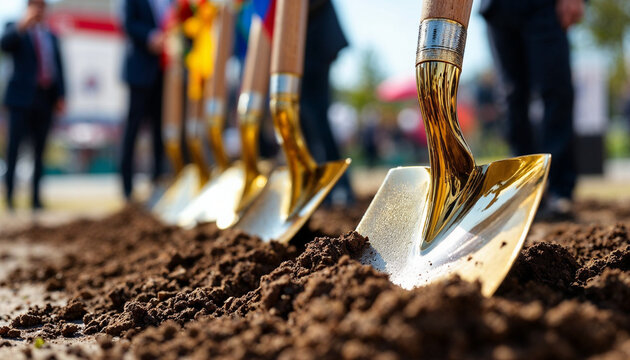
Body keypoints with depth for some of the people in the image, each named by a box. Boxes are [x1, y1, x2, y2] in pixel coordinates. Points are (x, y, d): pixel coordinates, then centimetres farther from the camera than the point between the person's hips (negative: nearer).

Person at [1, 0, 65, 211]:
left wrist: (61, 96, 7)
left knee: (40, 149, 3)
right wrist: (23, 24, -29)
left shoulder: (51, 36, 18)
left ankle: (36, 196, 6)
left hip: (45, 99, 4)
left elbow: (59, 67, 16)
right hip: (22, 98, -4)